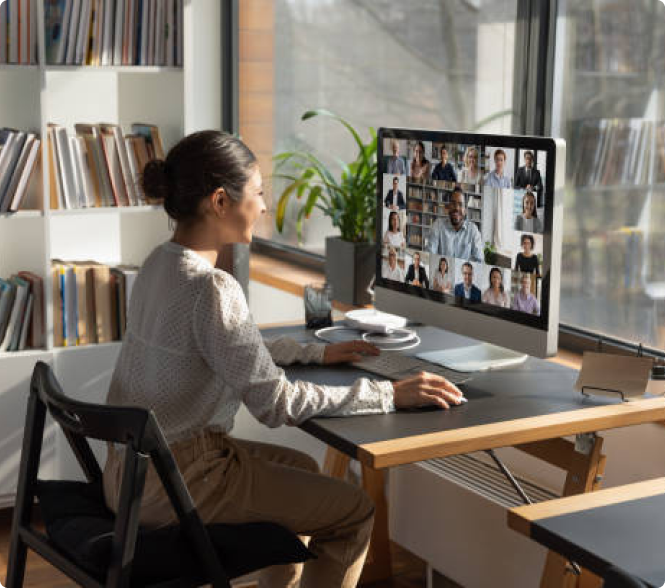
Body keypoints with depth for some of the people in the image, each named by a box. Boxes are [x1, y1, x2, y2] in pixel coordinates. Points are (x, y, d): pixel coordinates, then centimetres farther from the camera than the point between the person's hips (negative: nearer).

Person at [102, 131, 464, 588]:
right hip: (176, 482, -9)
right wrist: (388, 395, -16)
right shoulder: (210, 287, -25)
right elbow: (277, 404, -22)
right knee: (355, 511, 3)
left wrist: (317, 353, 18)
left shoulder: (162, 262, 4)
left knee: (301, 468, 28)